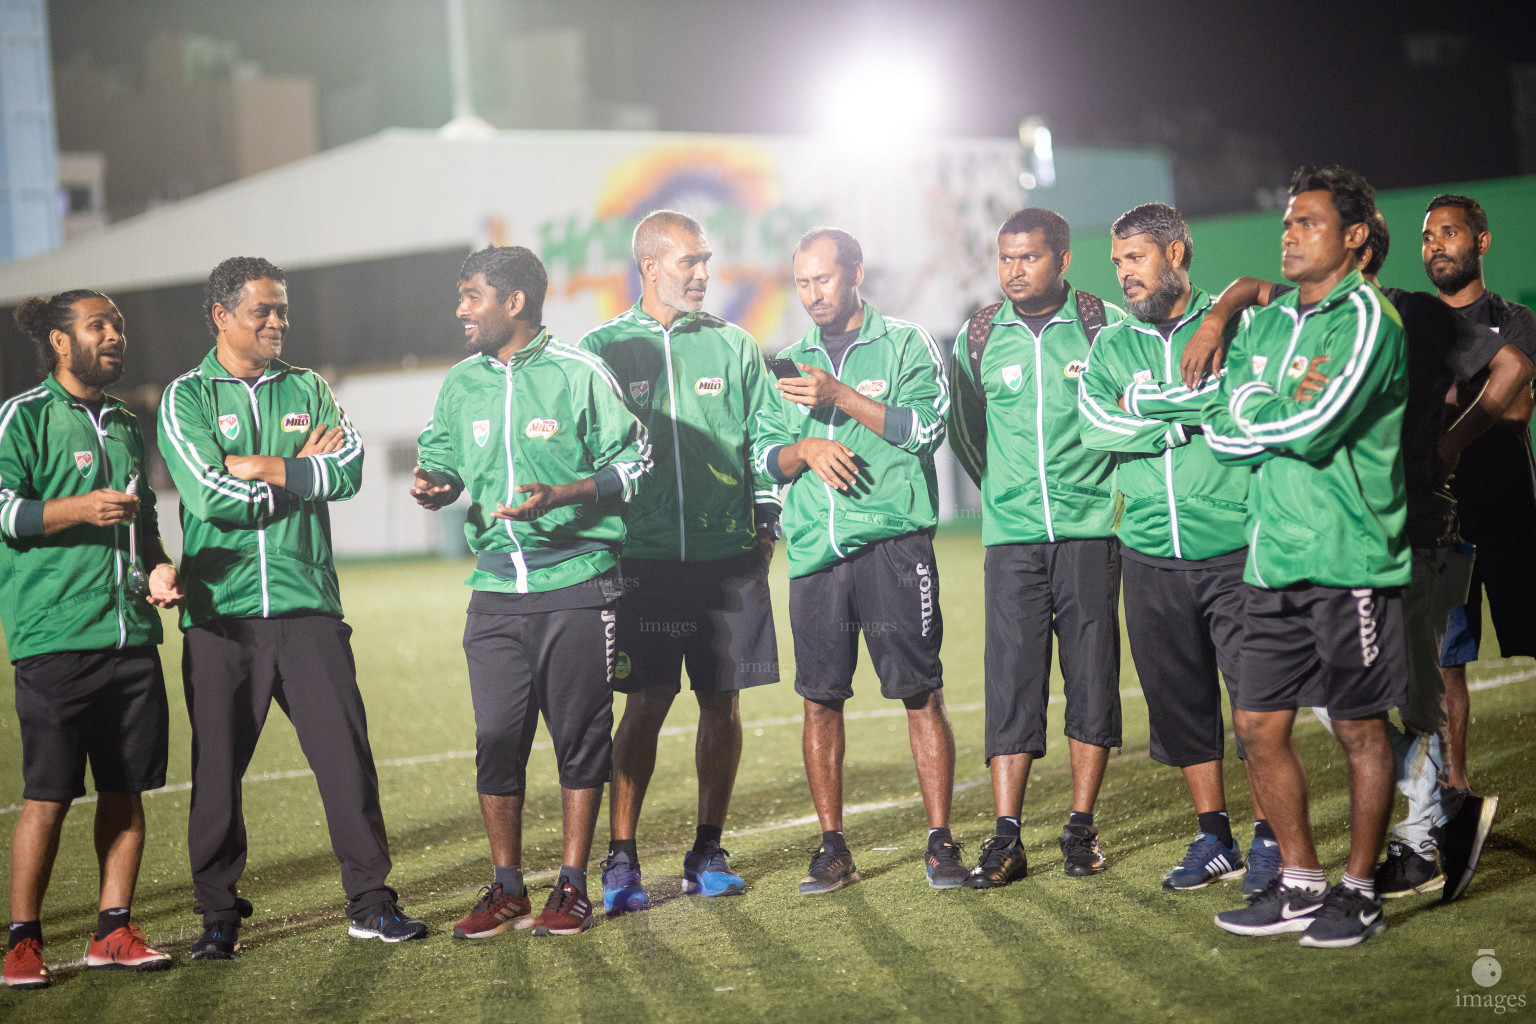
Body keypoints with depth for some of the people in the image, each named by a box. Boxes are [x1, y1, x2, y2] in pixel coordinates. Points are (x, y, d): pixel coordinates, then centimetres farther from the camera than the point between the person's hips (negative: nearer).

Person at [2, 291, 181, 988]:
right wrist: (81, 510, -18)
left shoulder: (124, 423, 20)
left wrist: (158, 564, 10)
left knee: (126, 788, 6)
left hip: (131, 631, 6)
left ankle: (113, 931, 15)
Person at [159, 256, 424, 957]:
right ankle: (218, 913, 14)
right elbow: (209, 495, -11)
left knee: (346, 753, -2)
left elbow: (351, 469, -3)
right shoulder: (186, 398, 4)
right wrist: (304, 469, -2)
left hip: (306, 604, 2)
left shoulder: (308, 391, 14)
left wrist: (261, 469, -8)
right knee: (217, 764, 2)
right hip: (219, 611, -2)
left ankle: (369, 900, 7)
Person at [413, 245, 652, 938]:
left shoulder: (578, 374, -4)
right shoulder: (463, 384, 10)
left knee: (580, 735, 2)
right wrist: (434, 485, -9)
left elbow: (631, 462, -2)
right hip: (495, 587, 4)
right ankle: (506, 890, 14)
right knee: (496, 737, 3)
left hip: (576, 581, -4)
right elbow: (443, 460, 15)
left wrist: (560, 495, -16)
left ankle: (572, 887, 12)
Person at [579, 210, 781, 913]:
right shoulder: (603, 349, 5)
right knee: (644, 705, -4)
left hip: (728, 557, 2)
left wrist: (765, 526, 6)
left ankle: (708, 854, 15)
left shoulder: (734, 347, 10)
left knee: (722, 703, 4)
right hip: (643, 558, -2)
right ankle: (620, 860, 3)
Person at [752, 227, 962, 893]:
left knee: (921, 693, -5)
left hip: (893, 542, -4)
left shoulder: (905, 345, 7)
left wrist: (840, 397, -13)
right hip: (814, 550, 4)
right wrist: (804, 450, -7)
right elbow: (763, 458, 15)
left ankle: (940, 841, 0)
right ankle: (832, 849, 11)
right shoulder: (790, 363, 18)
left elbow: (927, 426, -8)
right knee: (820, 700, 4)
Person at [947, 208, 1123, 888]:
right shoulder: (978, 337, 6)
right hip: (1011, 535, 1)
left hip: (1089, 531, -1)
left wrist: (1107, 478, 7)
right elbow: (963, 426, 21)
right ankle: (1006, 839, -4)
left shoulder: (1105, 326, 0)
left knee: (1092, 676, 2)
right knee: (1010, 679, -4)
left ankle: (1081, 827, 11)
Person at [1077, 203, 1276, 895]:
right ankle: (1213, 838, 21)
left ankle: (1269, 838, 7)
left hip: (1233, 547, -4)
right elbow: (1096, 428, -4)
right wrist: (1194, 417, -9)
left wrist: (1149, 401, -13)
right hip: (1151, 557, 4)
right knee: (1179, 701, 9)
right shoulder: (1110, 346, 12)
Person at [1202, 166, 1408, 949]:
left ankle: (1359, 890, 14)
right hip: (1274, 561, 7)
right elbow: (1224, 425, 6)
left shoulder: (1367, 318, -7)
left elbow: (1316, 428, -17)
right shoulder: (1266, 324, 16)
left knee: (1360, 728, 3)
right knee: (1259, 725, 8)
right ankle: (1300, 885, 20)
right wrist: (1291, 416, -9)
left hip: (1350, 561, -7)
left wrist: (1260, 423, 0)